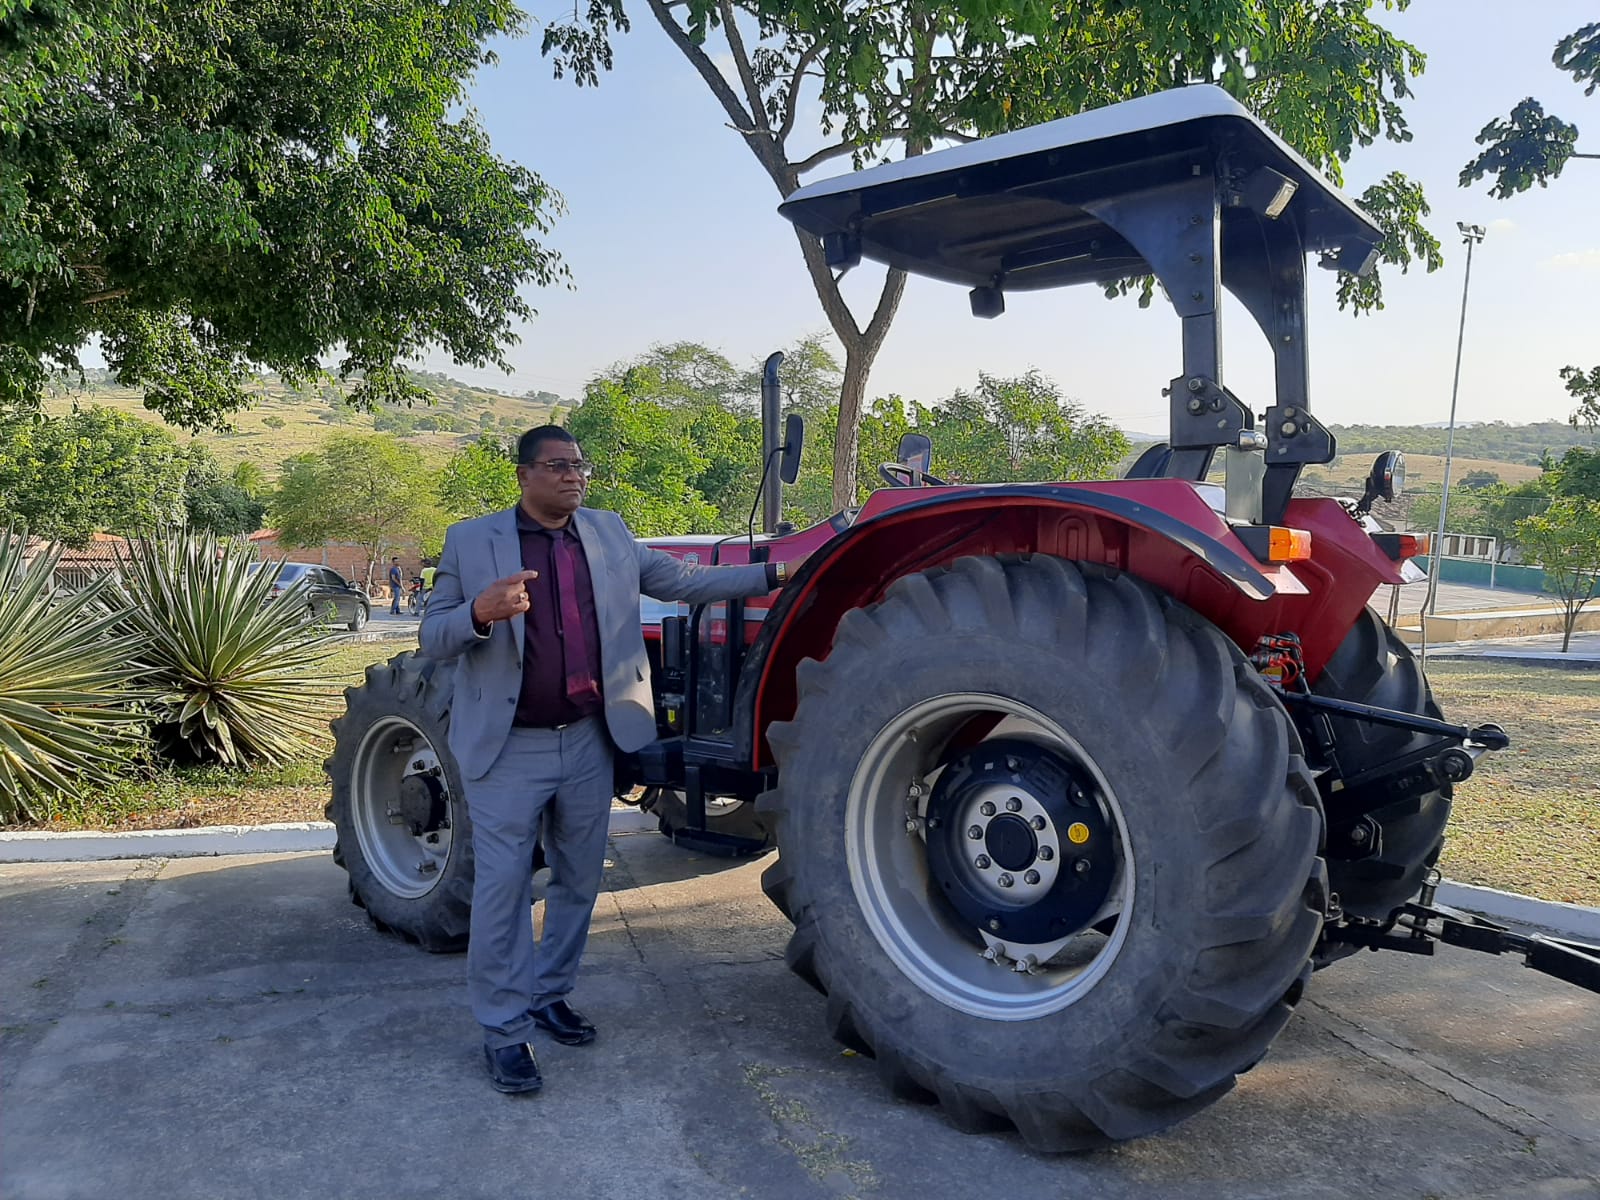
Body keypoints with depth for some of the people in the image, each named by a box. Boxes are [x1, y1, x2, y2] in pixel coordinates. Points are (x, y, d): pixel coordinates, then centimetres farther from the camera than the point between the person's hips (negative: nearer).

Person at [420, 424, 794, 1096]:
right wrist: (481, 613, -26)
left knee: (578, 881, 15)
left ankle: (549, 995, 35)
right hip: (509, 750, -4)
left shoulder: (609, 535, 7)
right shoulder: (471, 541, -4)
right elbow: (432, 639, -4)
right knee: (503, 889, 2)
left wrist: (775, 574, 5)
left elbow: (681, 582, 11)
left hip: (589, 744, 4)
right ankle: (504, 1030, 17)